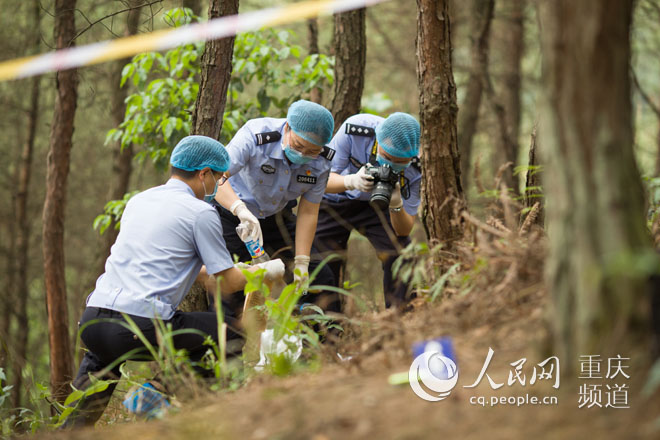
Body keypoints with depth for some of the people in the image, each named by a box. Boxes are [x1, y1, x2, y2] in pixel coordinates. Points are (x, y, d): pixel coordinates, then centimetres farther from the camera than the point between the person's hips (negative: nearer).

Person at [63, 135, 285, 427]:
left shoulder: (138, 200, 22)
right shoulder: (201, 212, 0)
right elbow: (228, 284, 5)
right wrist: (267, 271, 24)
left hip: (92, 321, 7)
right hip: (141, 328, -7)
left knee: (102, 353, 42)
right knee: (232, 333, 9)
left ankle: (74, 428, 27)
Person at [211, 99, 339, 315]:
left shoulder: (321, 161, -18)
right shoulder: (256, 136, -32)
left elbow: (308, 212, -10)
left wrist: (301, 263, -14)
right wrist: (242, 211, -57)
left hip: (278, 217, 4)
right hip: (234, 215, -4)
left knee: (319, 276, 1)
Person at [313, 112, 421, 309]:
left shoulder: (416, 167, -29)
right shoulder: (355, 129, -33)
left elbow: (403, 230, -21)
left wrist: (396, 205, -43)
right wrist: (352, 181, -46)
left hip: (376, 204, 1)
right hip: (334, 203, 0)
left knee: (400, 254, -17)